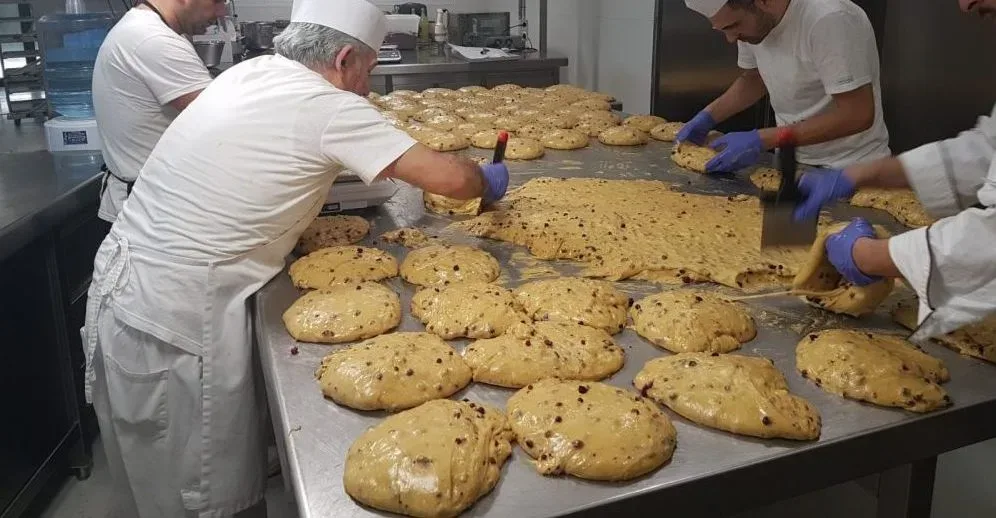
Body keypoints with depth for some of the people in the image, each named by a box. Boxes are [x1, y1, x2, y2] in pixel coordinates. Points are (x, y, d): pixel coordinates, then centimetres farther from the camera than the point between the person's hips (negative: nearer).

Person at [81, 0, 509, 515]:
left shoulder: (251, 71, 6)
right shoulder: (330, 108, -14)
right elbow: (450, 178, -14)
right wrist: (487, 181, 5)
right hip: (174, 314, -8)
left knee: (168, 475, 24)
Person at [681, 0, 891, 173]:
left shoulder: (829, 19, -28)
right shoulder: (749, 17, -6)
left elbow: (858, 115, -28)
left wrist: (762, 140, -29)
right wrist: (707, 117, -4)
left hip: (850, 169, -6)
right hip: (789, 161, 6)